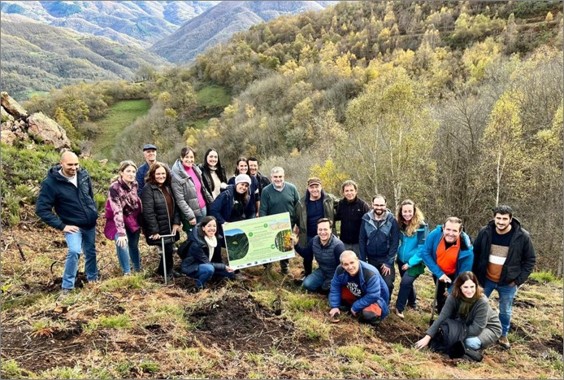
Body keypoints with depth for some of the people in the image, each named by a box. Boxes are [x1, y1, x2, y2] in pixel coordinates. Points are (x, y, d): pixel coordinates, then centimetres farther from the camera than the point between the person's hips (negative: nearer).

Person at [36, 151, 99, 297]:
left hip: (90, 224, 5)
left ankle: (92, 279, 38)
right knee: (74, 251, -23)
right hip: (73, 225, -5)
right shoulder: (51, 183, -20)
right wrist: (61, 226, -19)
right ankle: (67, 287, -6)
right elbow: (41, 209, -18)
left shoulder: (83, 175, -6)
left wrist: (94, 213, 11)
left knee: (91, 252, 16)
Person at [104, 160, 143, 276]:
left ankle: (138, 270, 30)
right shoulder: (115, 187, -24)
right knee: (122, 242, -25)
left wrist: (140, 222, 10)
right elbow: (117, 211, -30)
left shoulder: (134, 184, -6)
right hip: (118, 221, -5)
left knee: (134, 245, 11)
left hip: (133, 220, 5)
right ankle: (127, 273, -13)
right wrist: (121, 232, -36)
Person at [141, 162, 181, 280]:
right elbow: (148, 212, -19)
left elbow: (175, 206, 10)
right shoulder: (148, 189, -14)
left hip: (170, 227, 7)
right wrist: (154, 231, -21)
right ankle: (167, 273, 18)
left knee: (168, 249, 13)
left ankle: (163, 271, 34)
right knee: (168, 249, -4)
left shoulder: (168, 187, 9)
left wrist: (176, 222, -2)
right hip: (159, 230, -7)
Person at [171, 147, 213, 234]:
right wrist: (190, 216, -20)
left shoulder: (195, 169, 7)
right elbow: (180, 200, -17)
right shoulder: (177, 175, -14)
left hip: (203, 209, 6)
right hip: (191, 214, -6)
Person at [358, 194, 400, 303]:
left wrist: (388, 262, -12)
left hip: (386, 260, -2)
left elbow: (395, 242, -9)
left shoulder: (391, 220, -10)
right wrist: (363, 260, -4)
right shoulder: (366, 219, -6)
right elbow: (361, 240, -1)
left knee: (388, 284, -7)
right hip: (371, 259, 2)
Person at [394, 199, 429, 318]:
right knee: (407, 283, 18)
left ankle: (399, 308, -3)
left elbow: (422, 248, -17)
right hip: (402, 260, 6)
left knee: (405, 282, -18)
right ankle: (412, 303, 41)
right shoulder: (400, 225, -1)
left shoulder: (421, 226, -18)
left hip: (415, 262, -6)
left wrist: (411, 262, -18)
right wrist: (397, 255, 1)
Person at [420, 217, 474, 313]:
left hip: (454, 275, -3)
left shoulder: (466, 249, -33)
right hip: (439, 272, 3)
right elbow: (424, 253, -21)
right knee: (439, 295, 20)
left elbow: (463, 274, -23)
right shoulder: (435, 234, -30)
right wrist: (439, 273, -24)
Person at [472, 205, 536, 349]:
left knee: (505, 311, 15)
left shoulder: (522, 236, -15)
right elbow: (475, 254, 3)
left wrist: (518, 280, -9)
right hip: (485, 279, 1)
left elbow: (530, 260, -4)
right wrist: (475, 275, 1)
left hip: (508, 283, -1)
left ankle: (503, 336, 37)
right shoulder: (485, 232, -11)